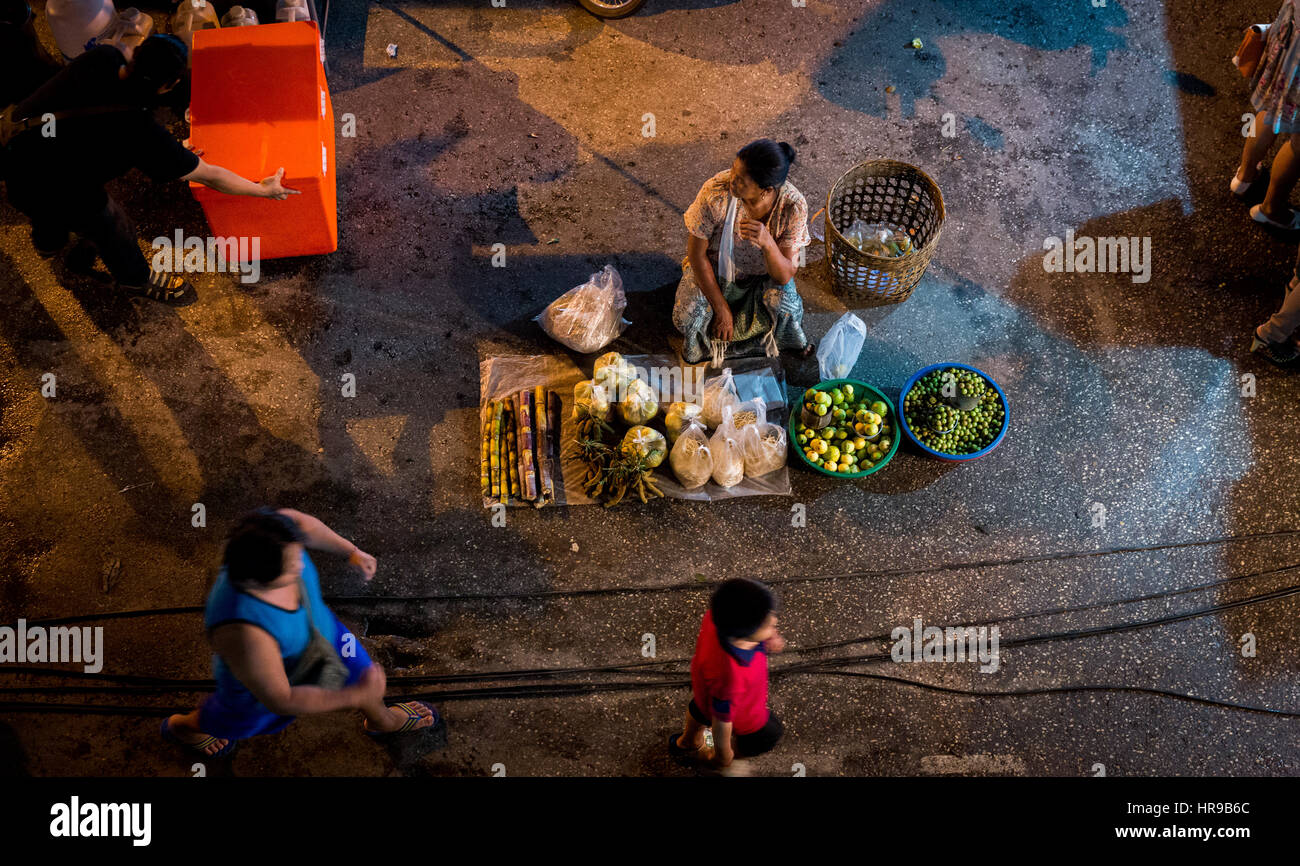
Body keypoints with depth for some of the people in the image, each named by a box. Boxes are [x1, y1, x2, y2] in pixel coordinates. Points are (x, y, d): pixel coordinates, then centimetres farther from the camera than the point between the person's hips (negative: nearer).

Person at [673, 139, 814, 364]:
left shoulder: (793, 206, -28)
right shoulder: (716, 192, -30)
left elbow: (784, 276, -25)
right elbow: (697, 253, -17)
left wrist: (767, 242, -46)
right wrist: (721, 308, -15)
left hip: (764, 275, 0)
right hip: (713, 269, 0)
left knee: (787, 310, -29)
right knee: (687, 318, -24)